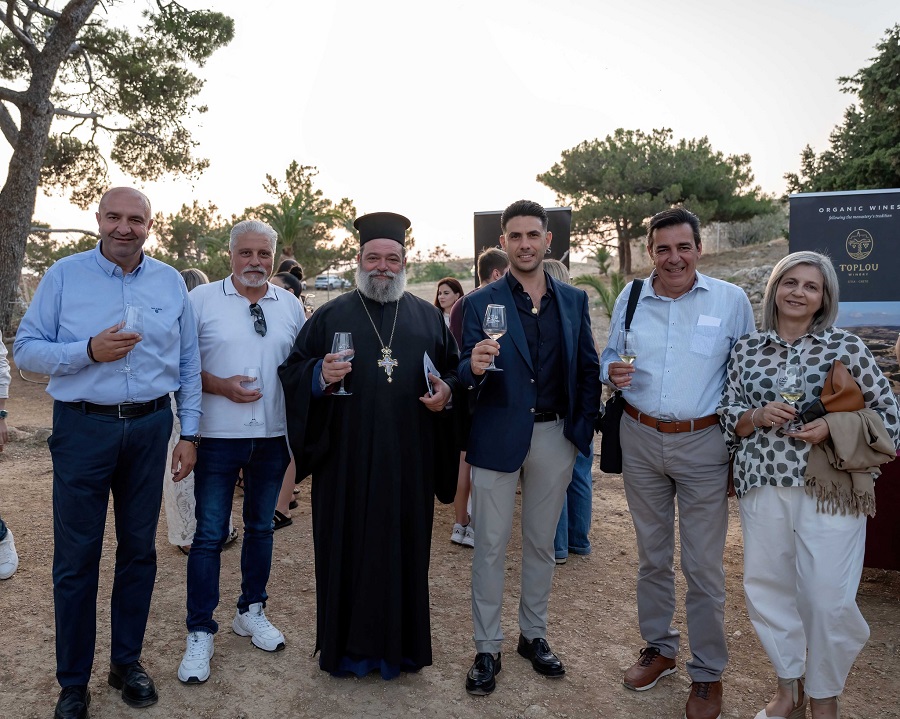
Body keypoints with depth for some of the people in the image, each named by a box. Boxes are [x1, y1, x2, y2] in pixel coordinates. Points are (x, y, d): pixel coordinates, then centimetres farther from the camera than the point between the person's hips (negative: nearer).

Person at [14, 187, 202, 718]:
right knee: (77, 556, 6)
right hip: (83, 428, -2)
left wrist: (189, 434, 4)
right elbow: (26, 349, -2)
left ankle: (128, 661, 30)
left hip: (150, 428, 2)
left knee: (139, 549, 12)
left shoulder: (171, 282, 5)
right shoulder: (64, 275, 0)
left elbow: (188, 365, 7)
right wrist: (89, 351, -19)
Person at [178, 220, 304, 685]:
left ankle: (251, 611, 34)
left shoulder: (290, 305, 6)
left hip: (272, 438, 3)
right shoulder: (201, 299, -3)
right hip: (218, 437, -3)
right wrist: (220, 386, -17)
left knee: (260, 528, 16)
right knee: (209, 536, 2)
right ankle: (200, 633, 16)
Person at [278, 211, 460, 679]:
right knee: (347, 548, 5)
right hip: (347, 459, -1)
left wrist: (446, 388, -8)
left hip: (407, 460, 2)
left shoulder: (428, 316, 11)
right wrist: (319, 375, -16)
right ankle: (348, 645, 23)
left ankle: (399, 645, 26)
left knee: (404, 548, 8)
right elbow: (292, 371, 4)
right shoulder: (330, 316, 6)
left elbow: (455, 369, 14)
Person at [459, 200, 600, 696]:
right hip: (497, 437, -3)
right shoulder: (481, 302, -4)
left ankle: (534, 635, 35)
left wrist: (584, 428, 0)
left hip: (555, 437, 3)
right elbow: (465, 376, -7)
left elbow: (588, 369, 8)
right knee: (490, 546, 7)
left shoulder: (574, 300, 5)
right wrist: (474, 366, -29)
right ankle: (487, 649, 23)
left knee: (541, 543, 17)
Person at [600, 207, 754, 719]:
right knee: (652, 555, 16)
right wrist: (612, 373, -11)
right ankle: (659, 648, 36)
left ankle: (708, 673, 23)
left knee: (704, 565, 4)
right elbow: (609, 358, 13)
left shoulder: (732, 300, -4)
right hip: (641, 440, 3)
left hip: (703, 443, -3)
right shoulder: (630, 299, 4)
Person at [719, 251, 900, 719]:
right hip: (762, 486, 3)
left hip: (828, 485, -2)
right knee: (765, 587, 10)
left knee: (827, 597, -1)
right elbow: (727, 413, 10)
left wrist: (834, 426, -14)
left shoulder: (846, 347, 0)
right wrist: (758, 416, -11)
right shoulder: (746, 349, 7)